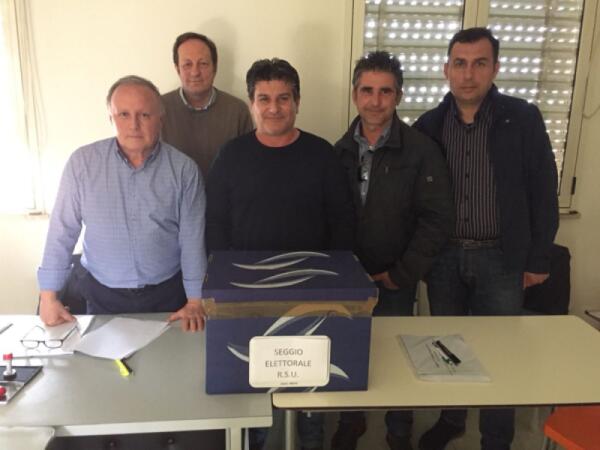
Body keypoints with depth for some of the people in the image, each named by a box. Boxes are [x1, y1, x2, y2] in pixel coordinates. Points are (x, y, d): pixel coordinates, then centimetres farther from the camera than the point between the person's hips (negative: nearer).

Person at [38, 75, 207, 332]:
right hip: (103, 296, 1)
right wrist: (49, 295, -3)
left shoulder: (183, 169, -9)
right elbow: (63, 231, -4)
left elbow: (192, 239, -7)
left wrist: (194, 302, -7)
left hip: (167, 294, 0)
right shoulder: (83, 162, -8)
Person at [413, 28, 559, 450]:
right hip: (443, 255, 3)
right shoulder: (429, 125, 1)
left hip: (501, 258, -2)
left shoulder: (523, 119, -6)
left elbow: (543, 192, -3)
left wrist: (538, 258, -4)